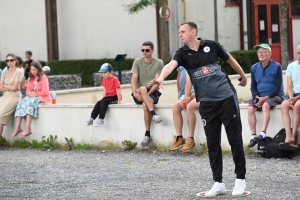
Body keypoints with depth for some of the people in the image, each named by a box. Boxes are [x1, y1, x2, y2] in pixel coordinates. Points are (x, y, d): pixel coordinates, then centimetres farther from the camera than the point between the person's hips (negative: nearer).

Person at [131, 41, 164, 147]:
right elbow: (134, 79, -3)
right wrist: (135, 93, -21)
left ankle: (147, 135, -30)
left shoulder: (159, 63, 1)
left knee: (145, 105, -34)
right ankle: (154, 114, -44)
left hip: (153, 92, -1)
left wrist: (147, 94, -20)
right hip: (139, 94, 1)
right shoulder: (137, 62, 6)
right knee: (142, 89, -35)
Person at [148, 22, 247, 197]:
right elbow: (171, 65, -21)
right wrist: (161, 78, -42)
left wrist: (243, 76, 27)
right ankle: (218, 183, 11)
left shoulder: (211, 45, -1)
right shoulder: (182, 54, 0)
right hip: (207, 103, 2)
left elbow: (230, 59, 15)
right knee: (213, 144, 4)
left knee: (235, 139, 1)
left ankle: (240, 179, 10)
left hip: (227, 98, -2)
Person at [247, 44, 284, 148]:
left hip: (274, 96, -4)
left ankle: (263, 133, -39)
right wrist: (257, 97, -9)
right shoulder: (254, 68, 8)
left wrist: (265, 98, -18)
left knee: (265, 105, -35)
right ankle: (253, 136, -26)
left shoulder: (276, 66, -5)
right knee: (250, 108, -24)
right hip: (259, 96, 4)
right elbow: (253, 87, 11)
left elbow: (278, 87, -9)